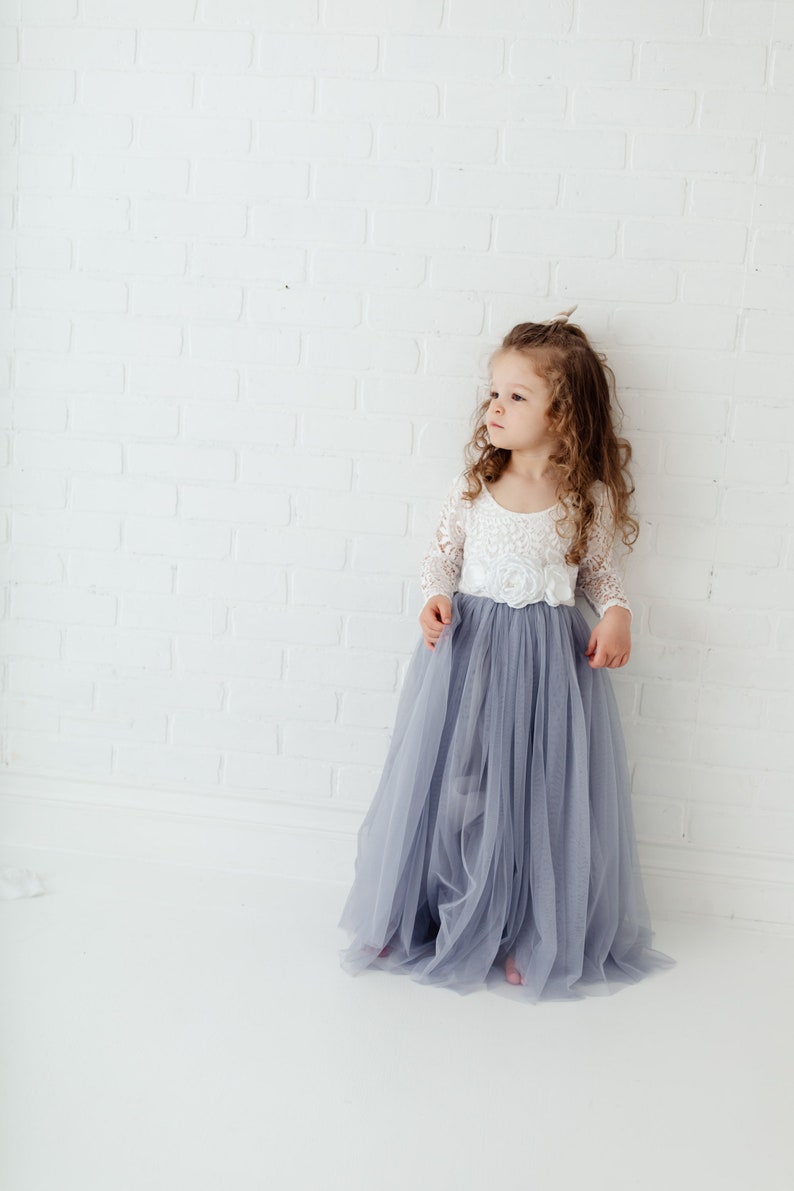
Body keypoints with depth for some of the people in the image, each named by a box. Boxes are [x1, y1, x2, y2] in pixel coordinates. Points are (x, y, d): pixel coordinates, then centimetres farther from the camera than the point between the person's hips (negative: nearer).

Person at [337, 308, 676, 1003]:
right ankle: (414, 916, 29)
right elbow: (443, 554, 9)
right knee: (447, 780, 7)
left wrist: (616, 615, -12)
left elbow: (601, 571, 7)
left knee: (538, 794, 4)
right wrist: (436, 597, -11)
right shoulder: (473, 487, -1)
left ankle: (527, 934, 24)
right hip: (468, 648, 1)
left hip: (549, 659, -1)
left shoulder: (588, 499, -4)